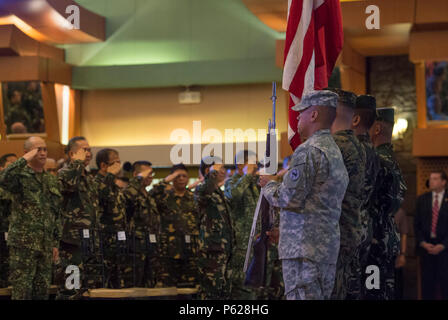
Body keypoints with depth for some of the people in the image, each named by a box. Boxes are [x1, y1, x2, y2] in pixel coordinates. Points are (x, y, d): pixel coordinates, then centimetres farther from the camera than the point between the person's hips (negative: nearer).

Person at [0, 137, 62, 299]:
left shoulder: (52, 180, 15)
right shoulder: (20, 176, -5)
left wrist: (56, 243, 15)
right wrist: (25, 159, -24)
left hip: (45, 245, 6)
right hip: (23, 244, -6)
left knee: (42, 290, 9)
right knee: (22, 291, -5)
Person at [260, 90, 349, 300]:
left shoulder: (308, 151, -12)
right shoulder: (335, 152, 19)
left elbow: (289, 199, -17)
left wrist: (269, 185, 3)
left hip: (303, 247, -10)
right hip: (328, 249, 10)